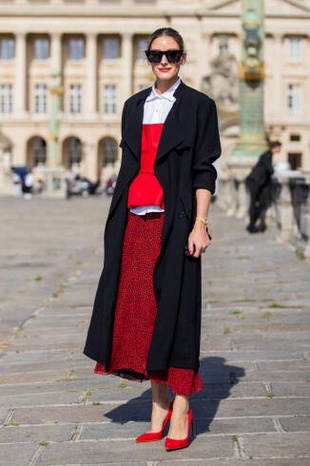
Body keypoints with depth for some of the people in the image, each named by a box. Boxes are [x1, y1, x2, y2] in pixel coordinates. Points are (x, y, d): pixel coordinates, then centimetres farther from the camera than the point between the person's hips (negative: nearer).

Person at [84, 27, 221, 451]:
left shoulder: (198, 106, 1)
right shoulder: (134, 106, 15)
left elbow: (205, 171, -3)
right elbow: (129, 166, 16)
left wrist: (199, 224, -12)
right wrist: (118, 222, 12)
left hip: (174, 221, -5)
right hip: (135, 221, 5)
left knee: (175, 309, -5)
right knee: (140, 310, 5)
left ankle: (180, 412, 3)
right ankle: (159, 406, 16)